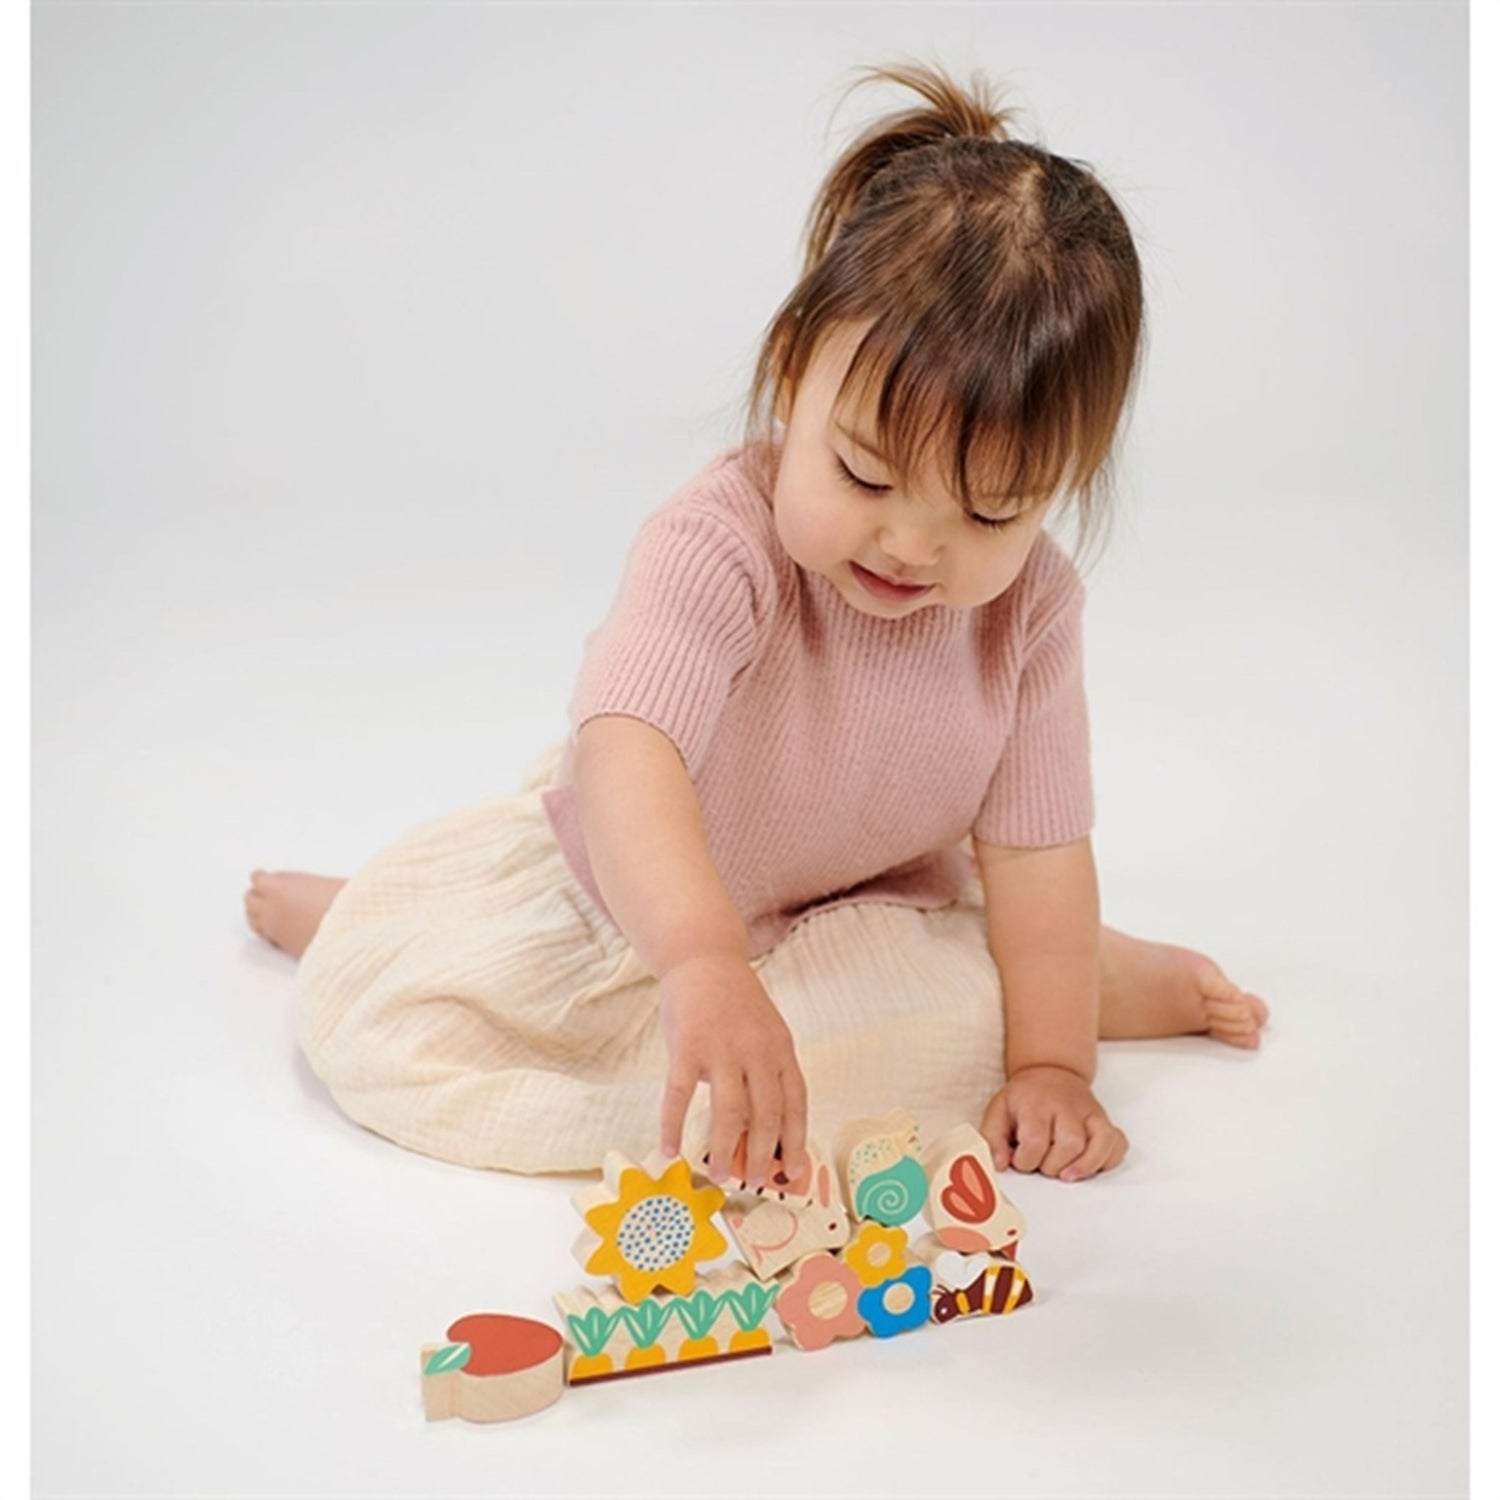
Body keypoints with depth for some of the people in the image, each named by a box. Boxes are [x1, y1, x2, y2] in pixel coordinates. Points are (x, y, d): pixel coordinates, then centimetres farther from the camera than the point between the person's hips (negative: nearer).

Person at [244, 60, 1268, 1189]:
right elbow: (628, 754, -51)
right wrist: (703, 962, -66)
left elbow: (1034, 848, -14)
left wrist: (1050, 1062, -17)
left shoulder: (1032, 604, -20)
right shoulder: (719, 545, -35)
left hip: (860, 898, 3)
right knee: (376, 1017, -15)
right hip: (623, 887, -2)